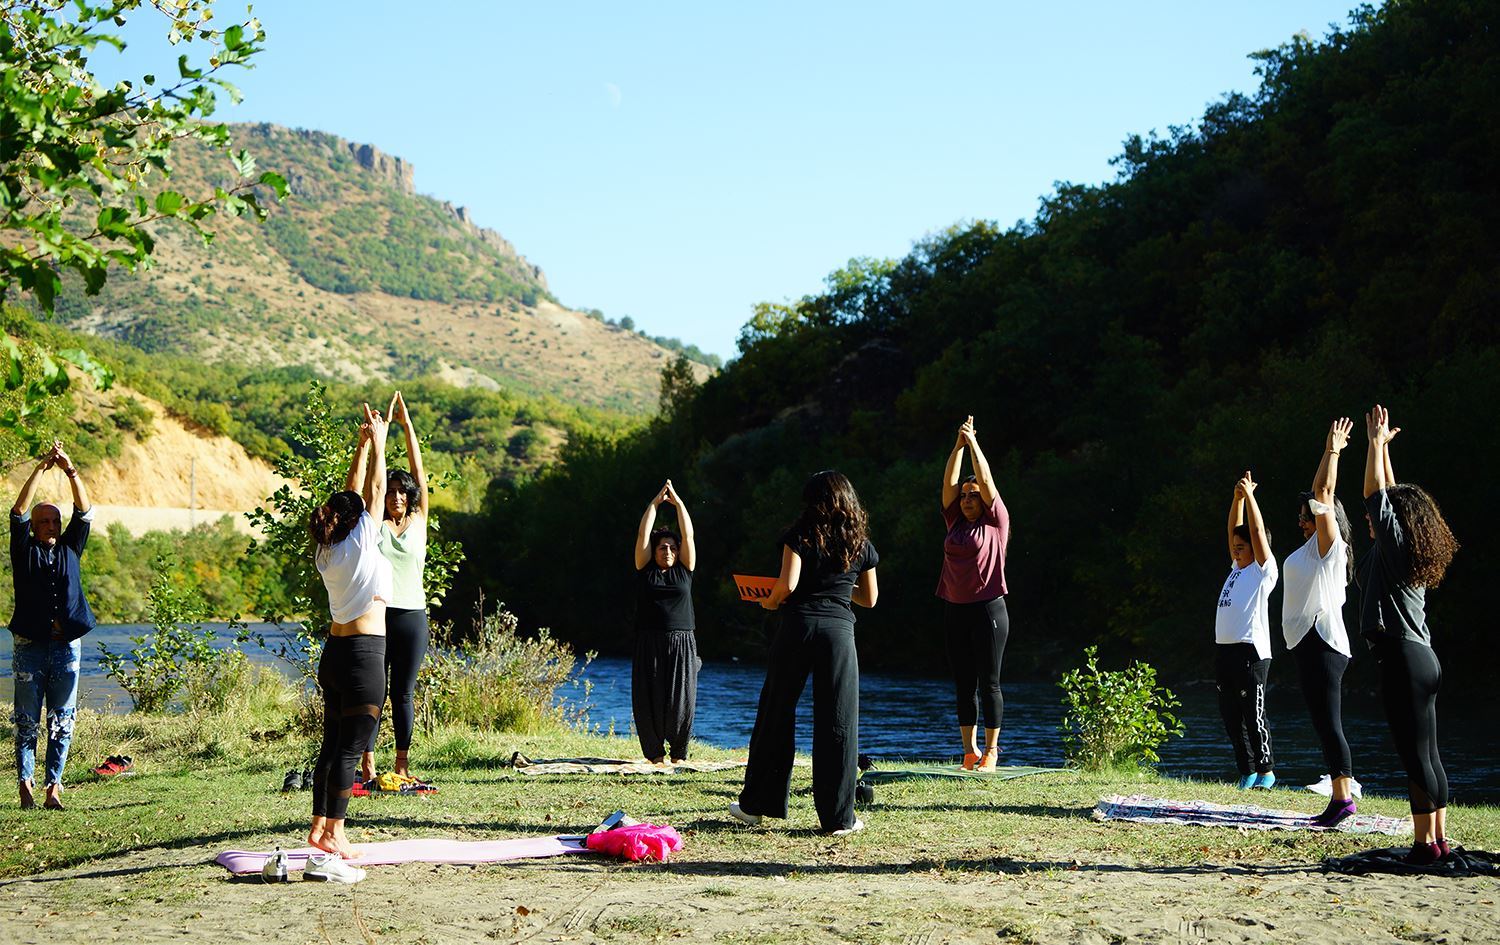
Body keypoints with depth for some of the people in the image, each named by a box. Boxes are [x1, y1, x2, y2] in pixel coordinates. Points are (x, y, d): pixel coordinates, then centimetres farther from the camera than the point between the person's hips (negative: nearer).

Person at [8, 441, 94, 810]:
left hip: (66, 645, 2)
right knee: (27, 721, 0)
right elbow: (19, 512, -6)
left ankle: (53, 786, 4)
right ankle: (26, 784, 2)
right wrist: (40, 469, -12)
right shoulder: (25, 551, 6)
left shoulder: (70, 549, 13)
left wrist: (71, 471, -9)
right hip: (31, 645, -2)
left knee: (62, 721, 2)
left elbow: (84, 512, 4)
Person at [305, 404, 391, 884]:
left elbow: (353, 493, 19)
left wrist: (363, 447, 23)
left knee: (333, 744, 15)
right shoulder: (361, 544, -10)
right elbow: (374, 490, -1)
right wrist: (377, 443, 10)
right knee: (349, 749, -7)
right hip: (364, 654, -8)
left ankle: (321, 827, 21)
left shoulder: (327, 551, 9)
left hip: (335, 653, 8)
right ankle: (332, 838, -7)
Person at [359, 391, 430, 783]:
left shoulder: (419, 521, 8)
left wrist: (407, 424, 3)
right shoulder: (376, 524, 5)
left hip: (412, 616, 1)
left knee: (404, 694, 6)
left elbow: (419, 472, 5)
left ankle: (402, 764, 12)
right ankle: (368, 763, 1)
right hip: (377, 614, -1)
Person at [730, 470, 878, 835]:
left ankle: (755, 804, 18)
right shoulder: (860, 543, 11)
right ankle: (838, 816, 4)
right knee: (837, 723, 4)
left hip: (798, 627, -1)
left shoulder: (801, 535, 1)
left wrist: (770, 602, 8)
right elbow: (869, 598, 19)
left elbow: (787, 584, -11)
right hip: (840, 631, 1)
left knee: (776, 713, 10)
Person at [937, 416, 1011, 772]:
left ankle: (991, 751, 5)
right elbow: (949, 482, 6)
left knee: (989, 683, -1)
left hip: (988, 609, -5)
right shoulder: (955, 522, 12)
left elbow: (987, 481, -7)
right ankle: (969, 751, 10)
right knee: (964, 684, 6)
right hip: (955, 610, 5)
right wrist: (959, 445, 0)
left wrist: (974, 443, -6)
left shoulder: (996, 523, 1)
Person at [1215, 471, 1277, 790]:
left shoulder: (1263, 570, 0)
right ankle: (1246, 772, 12)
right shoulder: (1237, 568, 19)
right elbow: (1234, 529, 21)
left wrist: (1249, 495, -3)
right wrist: (1237, 497, 13)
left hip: (1250, 652, -8)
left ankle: (1266, 770, 4)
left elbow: (1257, 531, -7)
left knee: (1253, 715, -5)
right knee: (1230, 716, 7)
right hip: (1223, 650, 8)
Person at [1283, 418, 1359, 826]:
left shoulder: (1327, 545, -4)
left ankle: (1344, 797, -14)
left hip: (1321, 642, -10)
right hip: (1308, 643, 10)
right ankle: (1338, 800, 8)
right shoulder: (1311, 548, 18)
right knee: (1323, 724, 7)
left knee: (1329, 723, -12)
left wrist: (1334, 449, -3)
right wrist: (1330, 451, 28)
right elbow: (1317, 493, 26)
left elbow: (1324, 493, -10)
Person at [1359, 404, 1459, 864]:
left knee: (1415, 755, -8)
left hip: (1403, 658, -9)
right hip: (1421, 658, 9)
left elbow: (1376, 495, -7)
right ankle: (1438, 841, 14)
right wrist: (1382, 446, 29)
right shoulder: (1403, 552, 14)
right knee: (1428, 756, 10)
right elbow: (1391, 495, 24)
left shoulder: (1394, 544, -7)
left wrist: (1377, 442, 2)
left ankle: (1425, 844, -6)